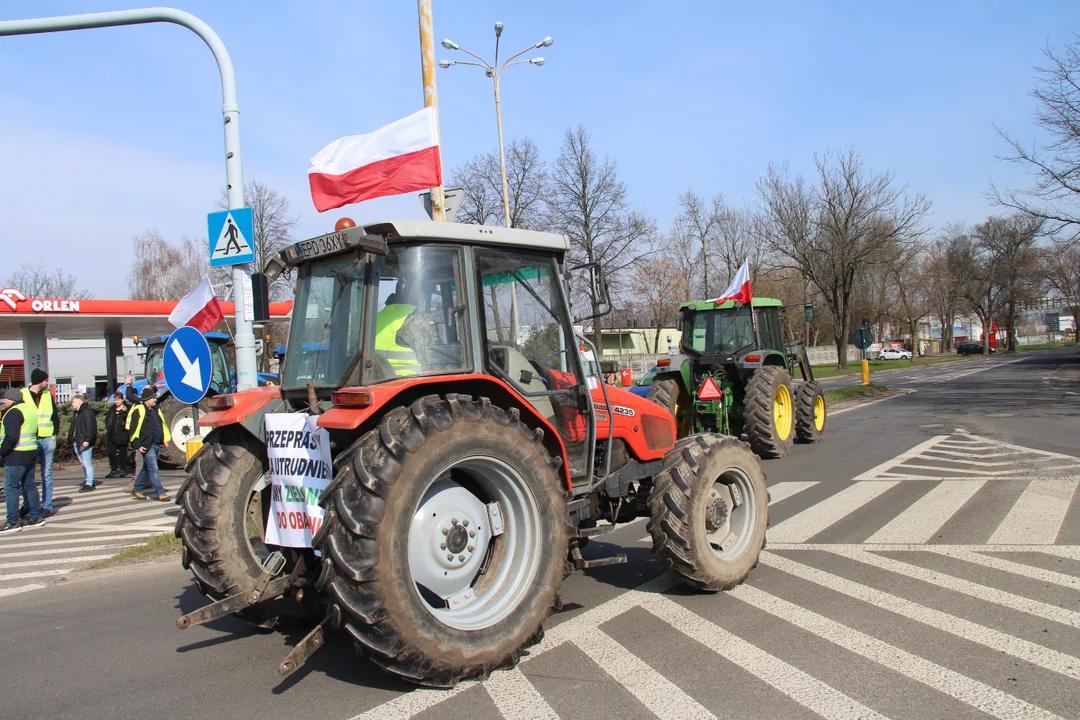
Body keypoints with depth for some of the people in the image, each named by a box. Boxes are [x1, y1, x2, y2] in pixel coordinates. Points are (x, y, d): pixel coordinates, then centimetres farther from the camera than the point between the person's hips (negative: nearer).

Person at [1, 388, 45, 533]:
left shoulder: (14, 412, -13)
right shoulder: (29, 409, 16)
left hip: (17, 455, -9)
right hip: (31, 452, 9)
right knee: (29, 485, 14)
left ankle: (12, 522, -4)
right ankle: (36, 517, 17)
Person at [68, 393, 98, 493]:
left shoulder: (87, 412, -11)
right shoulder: (76, 413, 20)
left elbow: (91, 428, -18)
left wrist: (87, 440, -25)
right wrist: (71, 439, 17)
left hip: (85, 443, -10)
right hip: (77, 442, 10)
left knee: (86, 463, -9)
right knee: (83, 463, 13)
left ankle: (89, 484, -7)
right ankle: (87, 481, 19)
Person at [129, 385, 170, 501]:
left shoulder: (156, 409, 16)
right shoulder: (139, 410, -9)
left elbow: (162, 425, 26)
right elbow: (134, 429, -13)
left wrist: (164, 439, 19)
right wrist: (137, 445, -16)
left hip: (157, 445, 8)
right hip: (147, 446, -8)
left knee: (147, 468, 16)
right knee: (153, 469, -8)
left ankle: (137, 489, 29)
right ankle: (160, 493, -8)